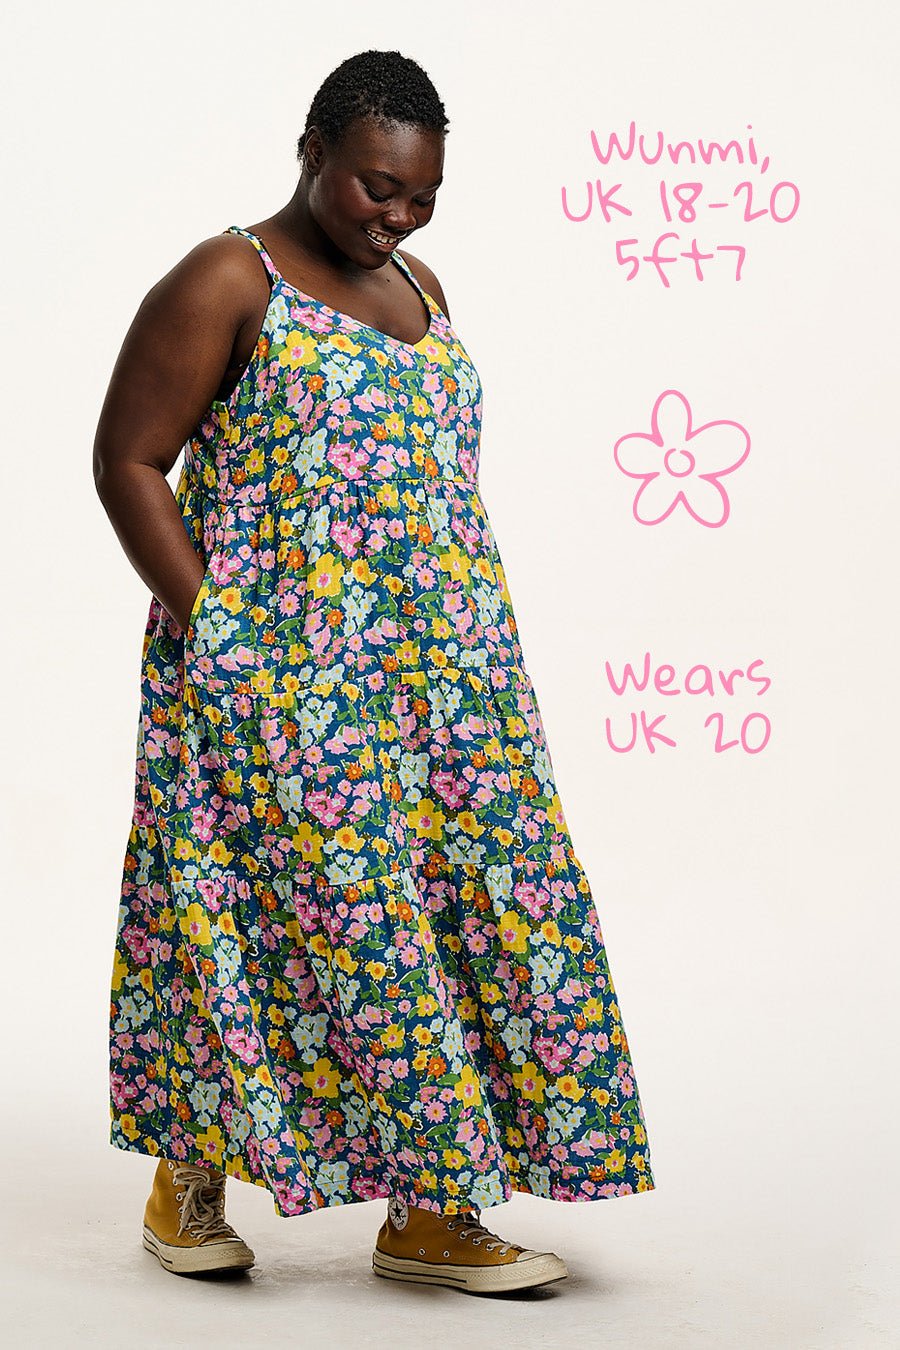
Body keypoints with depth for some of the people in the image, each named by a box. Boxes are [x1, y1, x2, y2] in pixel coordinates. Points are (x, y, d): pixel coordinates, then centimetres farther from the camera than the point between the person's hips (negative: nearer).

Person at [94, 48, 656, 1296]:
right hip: (278, 678, -7)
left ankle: (430, 1214, 11)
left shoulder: (420, 291, 16)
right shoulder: (227, 283, -5)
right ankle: (187, 1176, 15)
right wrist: (210, 629, -13)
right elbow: (128, 459, -7)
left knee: (467, 901, 3)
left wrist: (465, 646, 13)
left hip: (437, 678, 7)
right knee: (334, 910, -5)